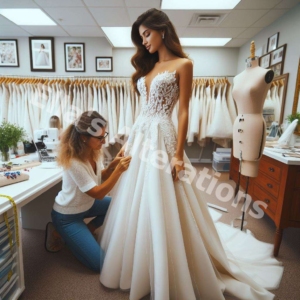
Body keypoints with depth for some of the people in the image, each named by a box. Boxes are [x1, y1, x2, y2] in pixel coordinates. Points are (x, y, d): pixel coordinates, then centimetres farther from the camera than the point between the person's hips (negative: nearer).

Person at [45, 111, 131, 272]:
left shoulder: (93, 151, -11)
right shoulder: (74, 162, -34)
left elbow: (101, 177, 1)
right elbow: (98, 193, -28)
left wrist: (113, 164, -19)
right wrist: (119, 170, -38)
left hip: (86, 204, 8)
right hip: (67, 216, -7)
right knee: (98, 263, -3)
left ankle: (87, 230, 14)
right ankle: (58, 232, 10)